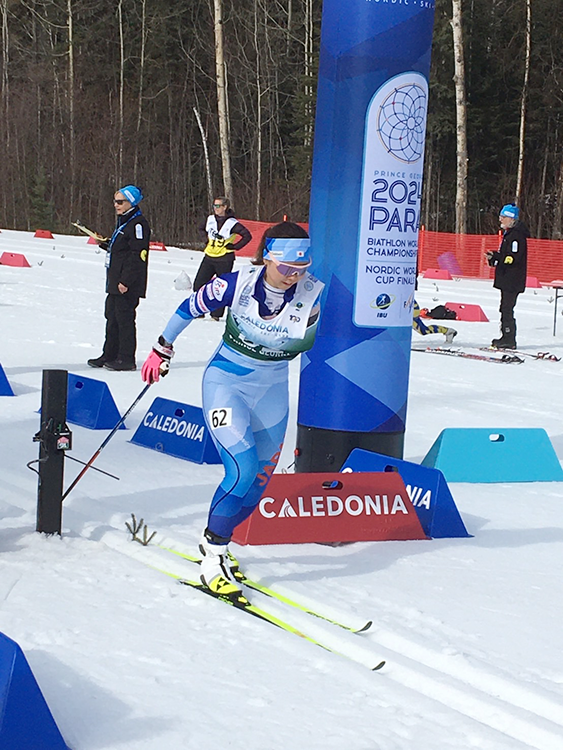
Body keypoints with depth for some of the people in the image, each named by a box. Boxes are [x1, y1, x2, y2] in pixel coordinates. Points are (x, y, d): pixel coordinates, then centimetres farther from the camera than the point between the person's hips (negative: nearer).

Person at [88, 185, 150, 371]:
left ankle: (127, 359, -1)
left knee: (124, 318, -7)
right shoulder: (123, 222, 18)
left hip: (128, 285, -11)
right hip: (115, 282, 11)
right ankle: (110, 355, 23)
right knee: (112, 317, 14)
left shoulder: (138, 224, -15)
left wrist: (126, 281, -23)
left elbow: (138, 255, -21)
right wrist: (105, 244, 11)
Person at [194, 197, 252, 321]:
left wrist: (235, 246, -10)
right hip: (209, 256, 5)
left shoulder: (232, 223, -10)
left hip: (224, 260, -5)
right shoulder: (210, 219, 6)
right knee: (198, 284, 1)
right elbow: (201, 228, 27)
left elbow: (247, 236, -9)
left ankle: (217, 314, 8)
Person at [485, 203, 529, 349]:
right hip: (507, 278, 10)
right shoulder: (508, 233, 17)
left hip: (512, 280, -10)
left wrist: (495, 257, -23)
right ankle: (506, 337, 19)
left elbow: (513, 258, -22)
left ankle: (509, 339, -7)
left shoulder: (516, 235, -15)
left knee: (507, 308, -9)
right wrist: (494, 258, 6)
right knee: (505, 308, 13)